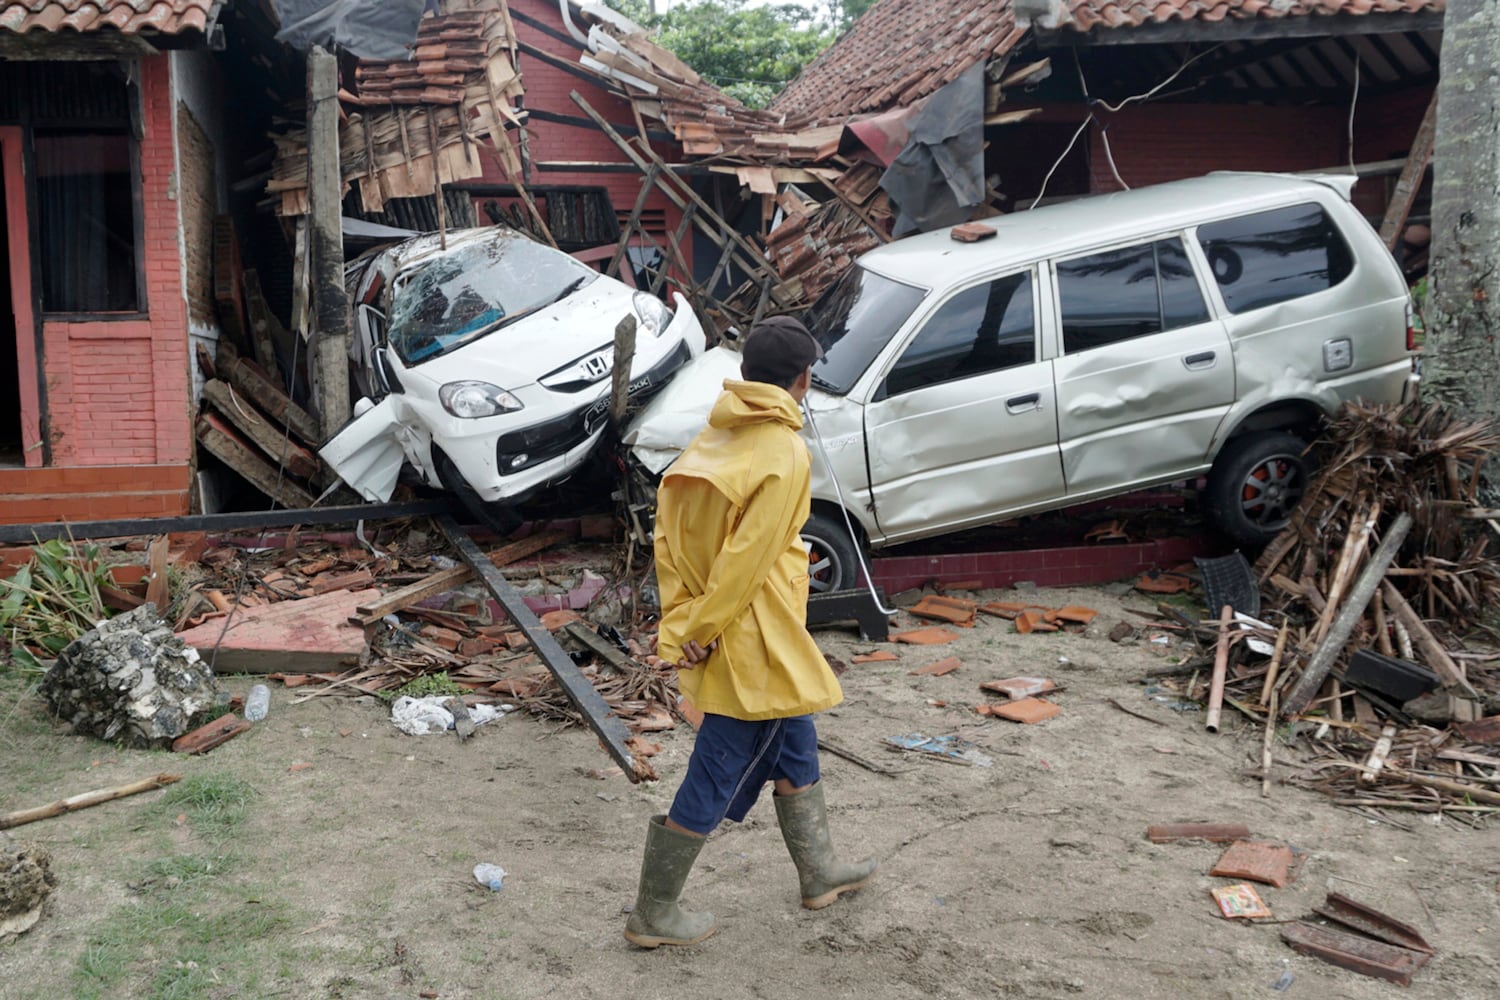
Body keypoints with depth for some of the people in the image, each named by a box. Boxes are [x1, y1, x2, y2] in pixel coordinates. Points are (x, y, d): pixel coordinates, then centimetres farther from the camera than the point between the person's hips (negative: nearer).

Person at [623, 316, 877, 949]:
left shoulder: (715, 438, 5)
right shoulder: (784, 456, -20)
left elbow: (669, 530, 3)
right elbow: (745, 560, -24)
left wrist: (680, 613, 0)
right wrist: (698, 631, -15)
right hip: (753, 642, -9)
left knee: (795, 746, 24)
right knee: (716, 781, 4)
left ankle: (820, 872, 41)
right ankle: (653, 915, 17)